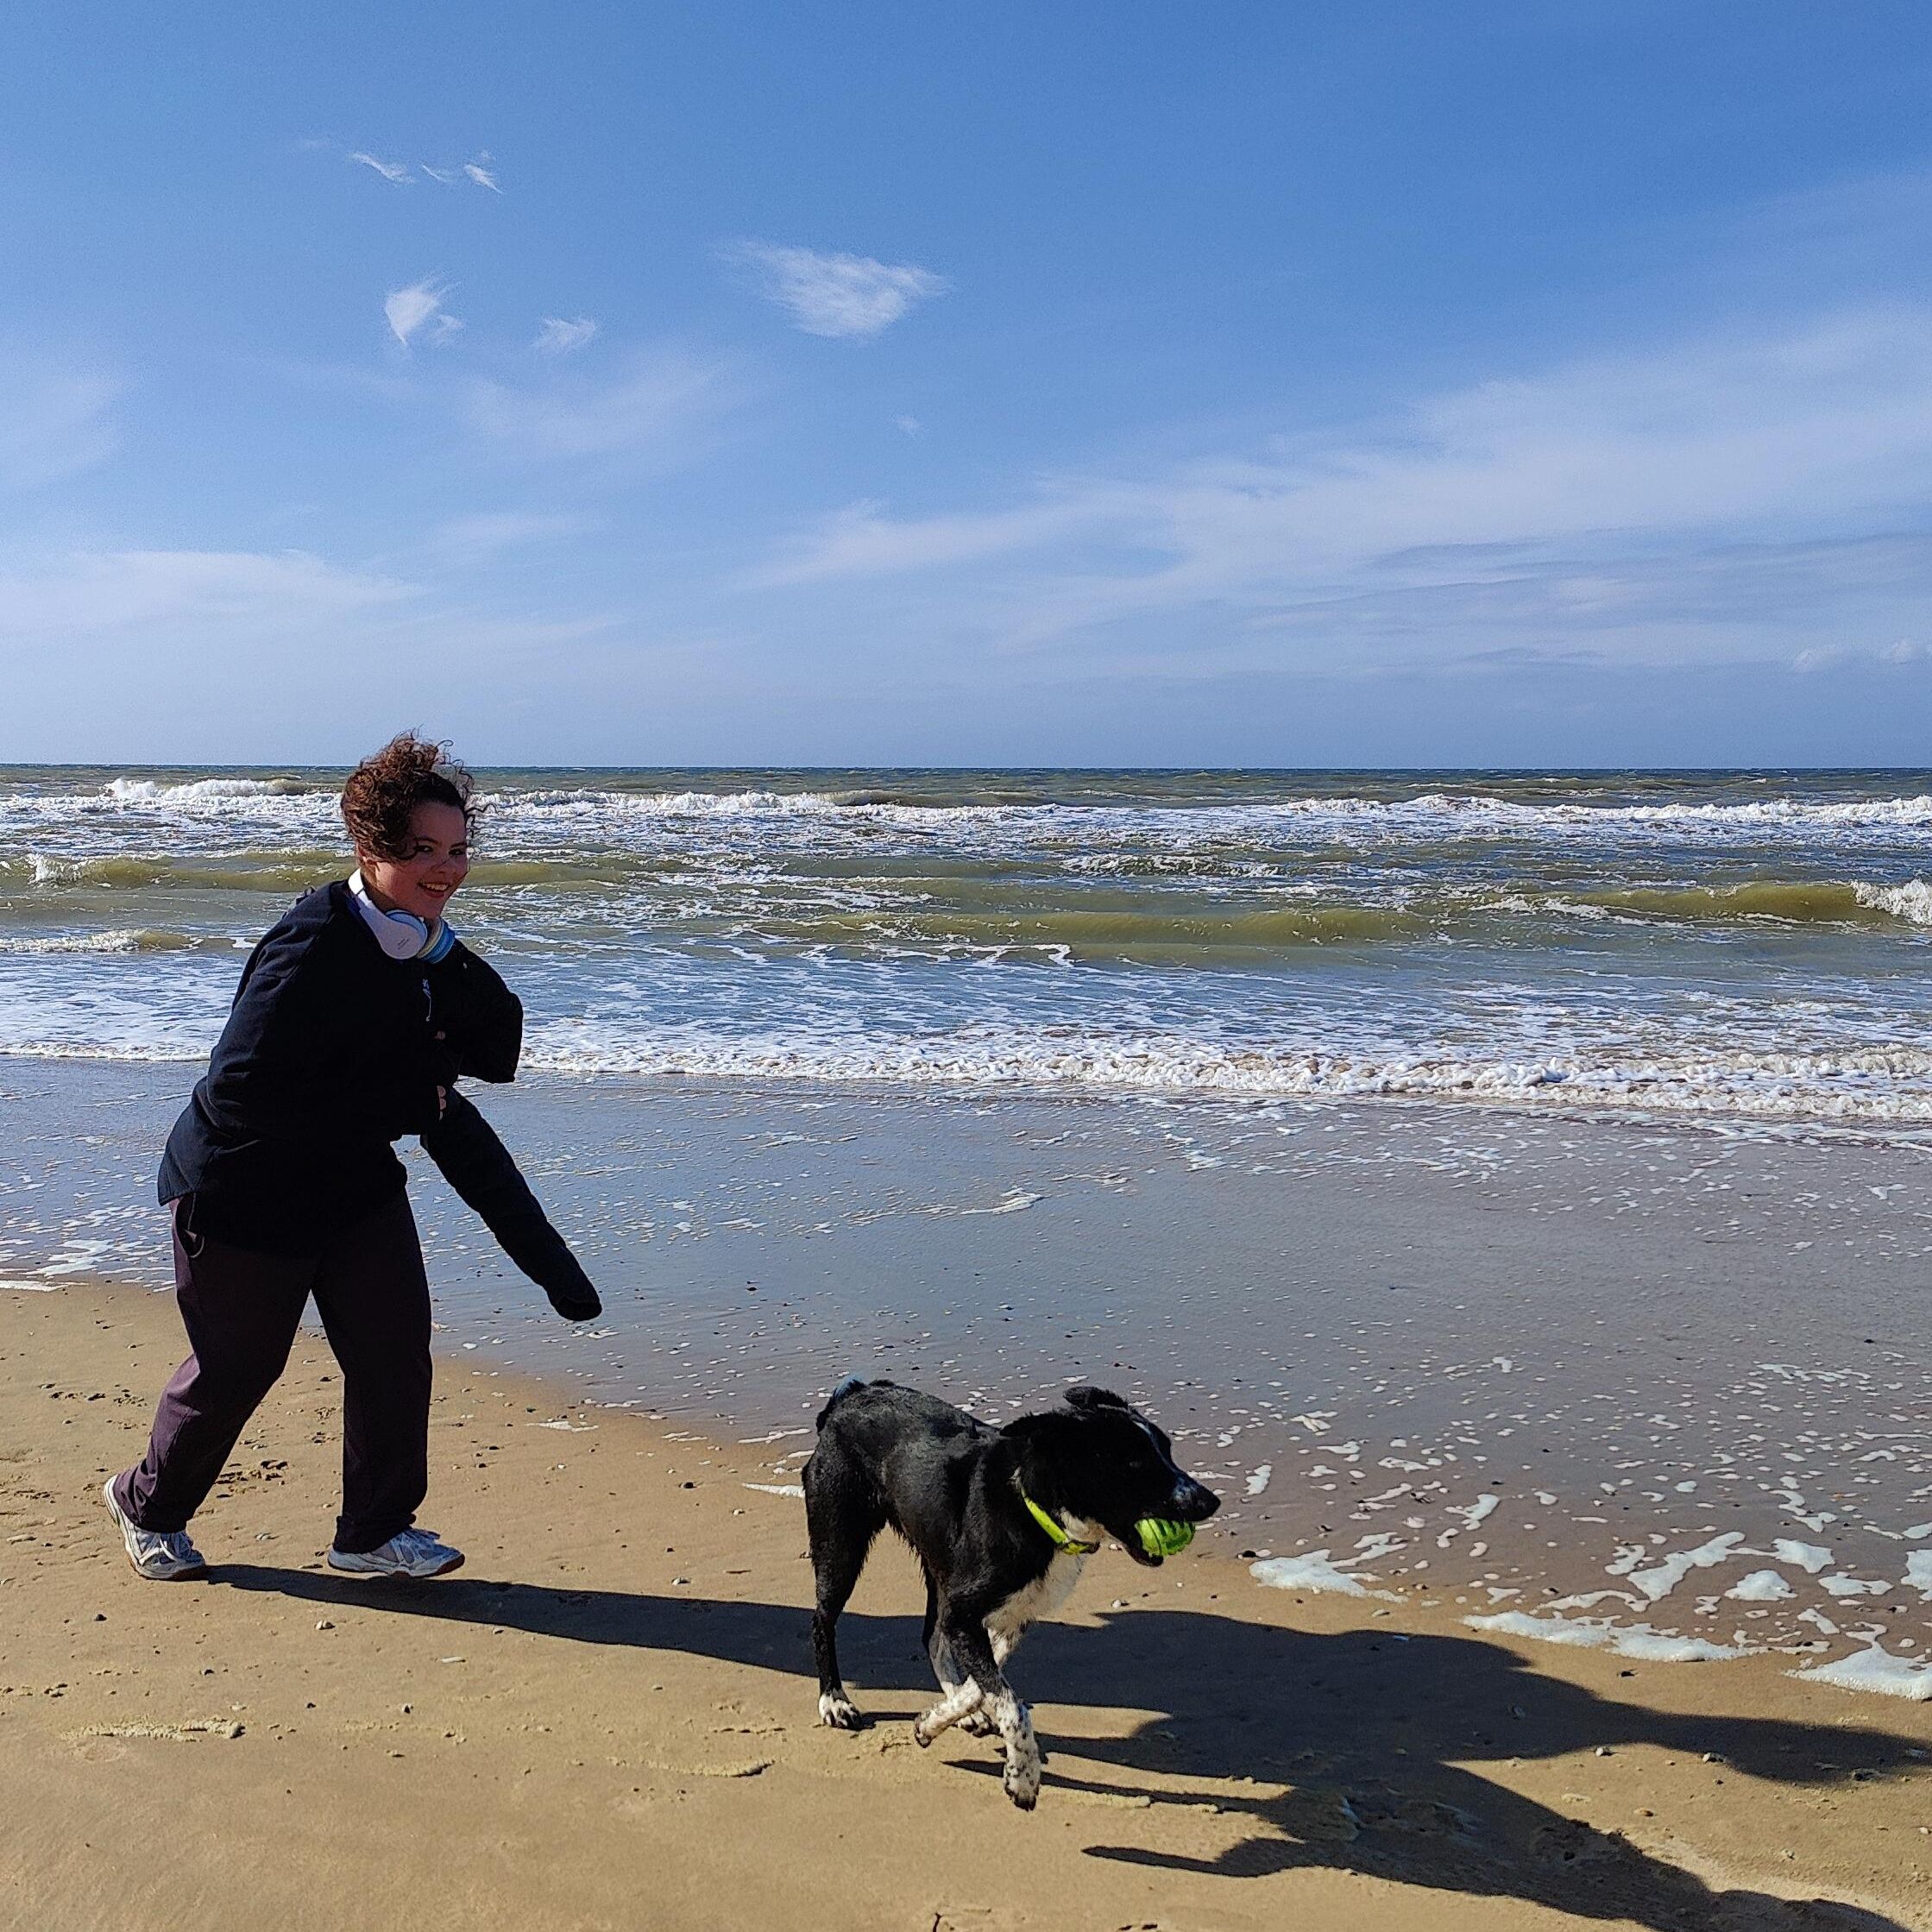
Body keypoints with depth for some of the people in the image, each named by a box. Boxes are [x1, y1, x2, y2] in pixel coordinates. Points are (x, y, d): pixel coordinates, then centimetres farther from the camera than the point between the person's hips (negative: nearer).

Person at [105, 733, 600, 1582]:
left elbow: (497, 1056, -7)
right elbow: (241, 1094, -32)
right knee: (232, 1371, 10)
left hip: (356, 1179, 7)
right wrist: (401, 1102, -28)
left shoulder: (425, 942, -5)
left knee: (395, 1348, 3)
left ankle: (374, 1532, 21)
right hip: (244, 1188, -7)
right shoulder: (314, 949, -30)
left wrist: (444, 958, -23)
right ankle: (148, 1504, 38)